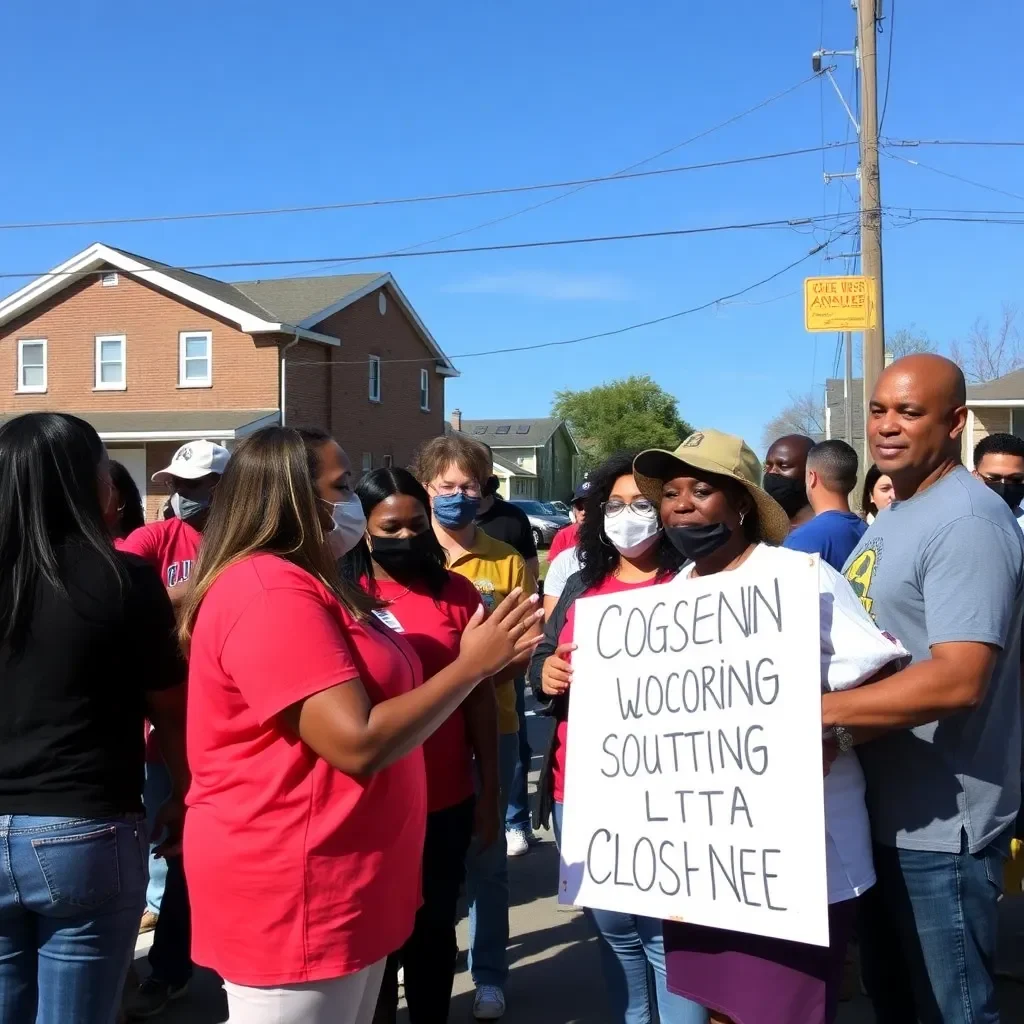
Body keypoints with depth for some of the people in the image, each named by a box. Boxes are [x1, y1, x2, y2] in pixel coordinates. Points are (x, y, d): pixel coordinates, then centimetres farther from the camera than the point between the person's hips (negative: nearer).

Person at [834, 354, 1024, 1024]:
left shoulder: (967, 522, -20)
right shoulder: (893, 518, 11)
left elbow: (957, 679, -30)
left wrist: (816, 709, -29)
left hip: (942, 826, -9)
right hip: (884, 811, 9)